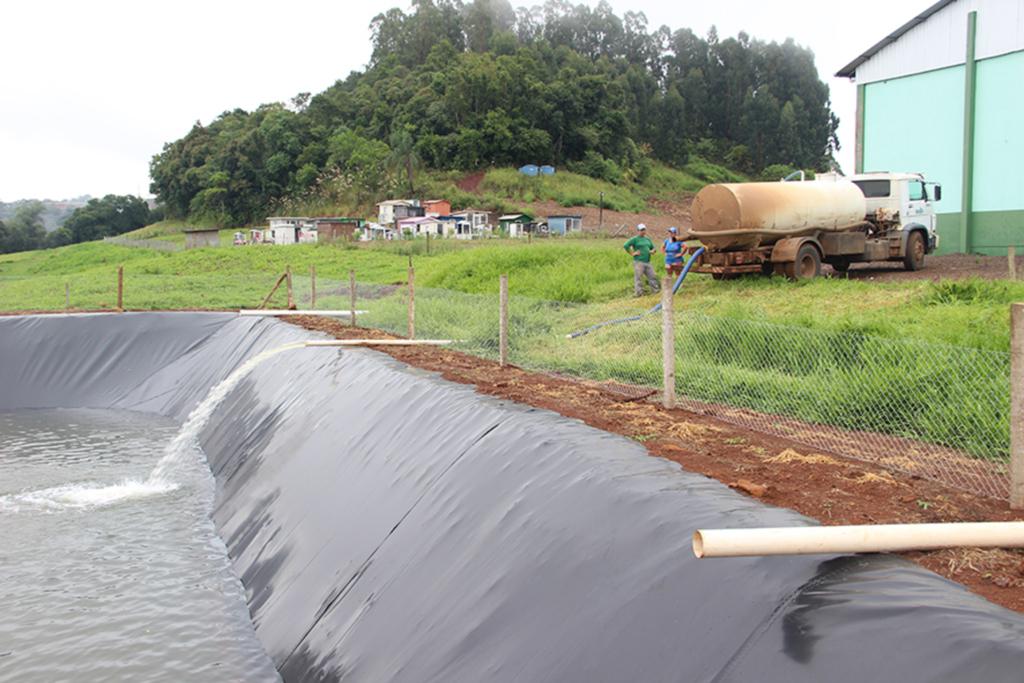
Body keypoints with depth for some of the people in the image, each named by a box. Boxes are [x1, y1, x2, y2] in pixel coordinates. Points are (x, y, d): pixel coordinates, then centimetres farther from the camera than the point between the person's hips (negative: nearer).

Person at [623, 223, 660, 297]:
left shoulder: (647, 239, 19)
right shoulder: (635, 239, -2)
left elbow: (653, 247, 30)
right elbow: (625, 245, -12)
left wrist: (652, 251, 6)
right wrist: (632, 253, -13)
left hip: (648, 262, 7)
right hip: (639, 262, -7)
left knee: (652, 276, 6)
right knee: (638, 277, -5)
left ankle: (655, 290, 15)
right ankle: (638, 293, -1)